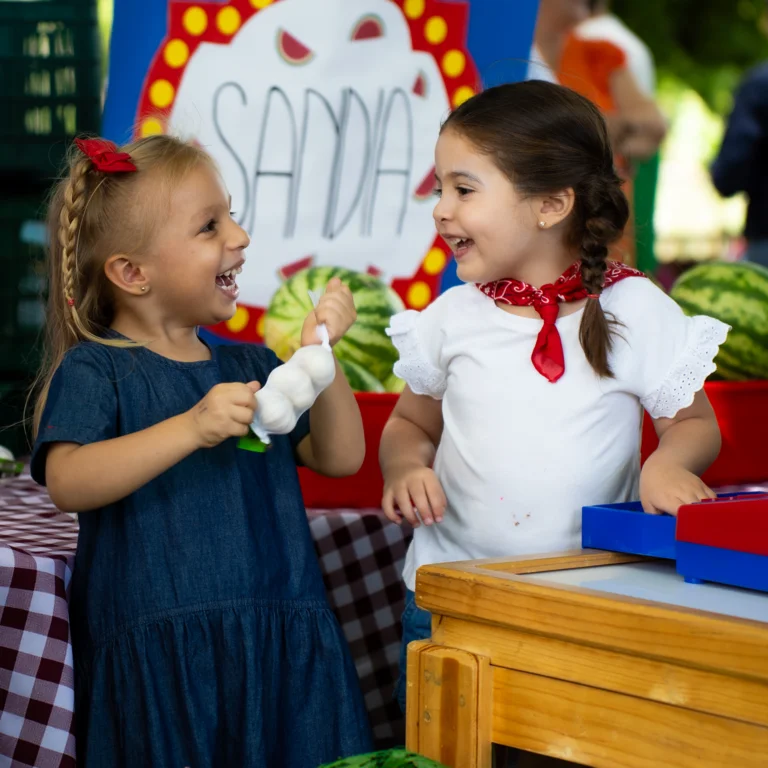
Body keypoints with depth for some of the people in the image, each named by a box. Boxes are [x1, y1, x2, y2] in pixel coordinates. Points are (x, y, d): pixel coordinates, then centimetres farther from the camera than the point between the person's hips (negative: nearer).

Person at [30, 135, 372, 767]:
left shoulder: (249, 366, 17)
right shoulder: (93, 370, -2)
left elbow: (340, 458, 12)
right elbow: (67, 482, -19)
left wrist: (320, 357, -2)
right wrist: (192, 427, -26)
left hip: (280, 648, 5)